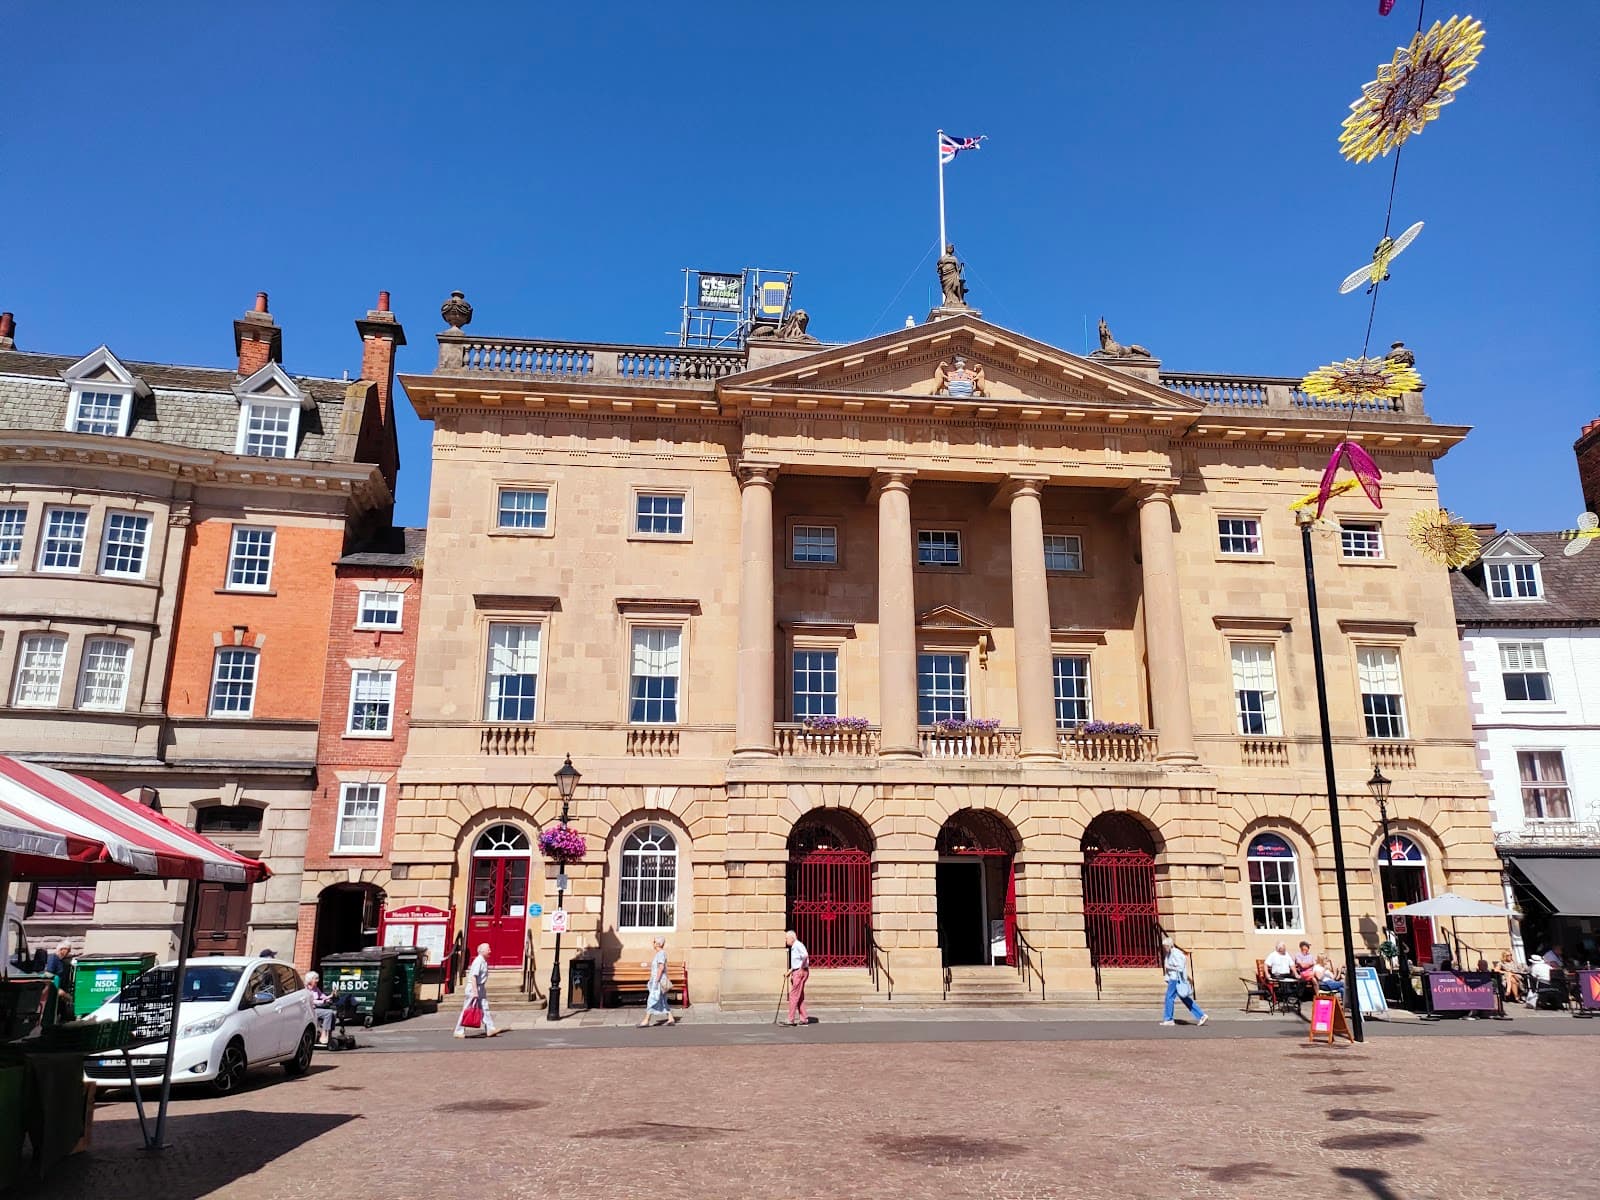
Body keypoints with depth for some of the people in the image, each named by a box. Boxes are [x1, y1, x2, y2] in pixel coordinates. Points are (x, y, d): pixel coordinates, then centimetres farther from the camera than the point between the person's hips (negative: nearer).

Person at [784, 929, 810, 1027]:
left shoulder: (798, 945, -14)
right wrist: (790, 971, 19)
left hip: (800, 972, -10)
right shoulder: (793, 947, 18)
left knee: (794, 996, -8)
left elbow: (805, 956, -31)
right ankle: (804, 1019, 15)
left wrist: (801, 969, -25)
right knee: (799, 997, 12)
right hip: (796, 973, 10)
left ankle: (791, 1020, -6)